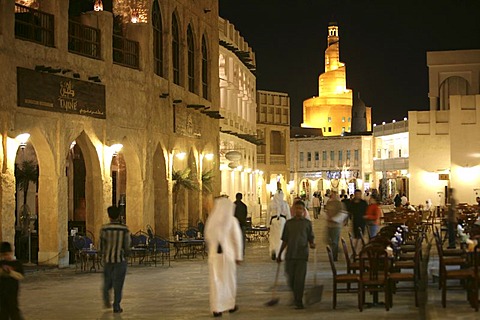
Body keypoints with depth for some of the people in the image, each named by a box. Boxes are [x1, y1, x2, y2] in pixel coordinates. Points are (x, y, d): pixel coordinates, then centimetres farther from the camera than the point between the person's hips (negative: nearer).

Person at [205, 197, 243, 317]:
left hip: (214, 254, 1)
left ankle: (217, 308, -2)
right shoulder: (232, 220, -6)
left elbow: (207, 237, 7)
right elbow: (237, 239, -6)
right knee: (229, 279, 15)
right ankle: (231, 305, 26)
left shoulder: (211, 220, 1)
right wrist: (239, 256, 0)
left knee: (216, 281, 3)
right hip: (228, 253, -1)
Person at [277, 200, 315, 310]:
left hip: (302, 254, -2)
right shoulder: (289, 223, 9)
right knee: (291, 279, 5)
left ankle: (298, 302, 1)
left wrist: (312, 244, -16)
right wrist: (279, 254, 14)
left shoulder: (307, 223, 5)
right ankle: (295, 295, 30)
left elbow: (311, 238, 6)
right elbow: (285, 240, 13)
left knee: (300, 279, -6)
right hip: (290, 254, 2)